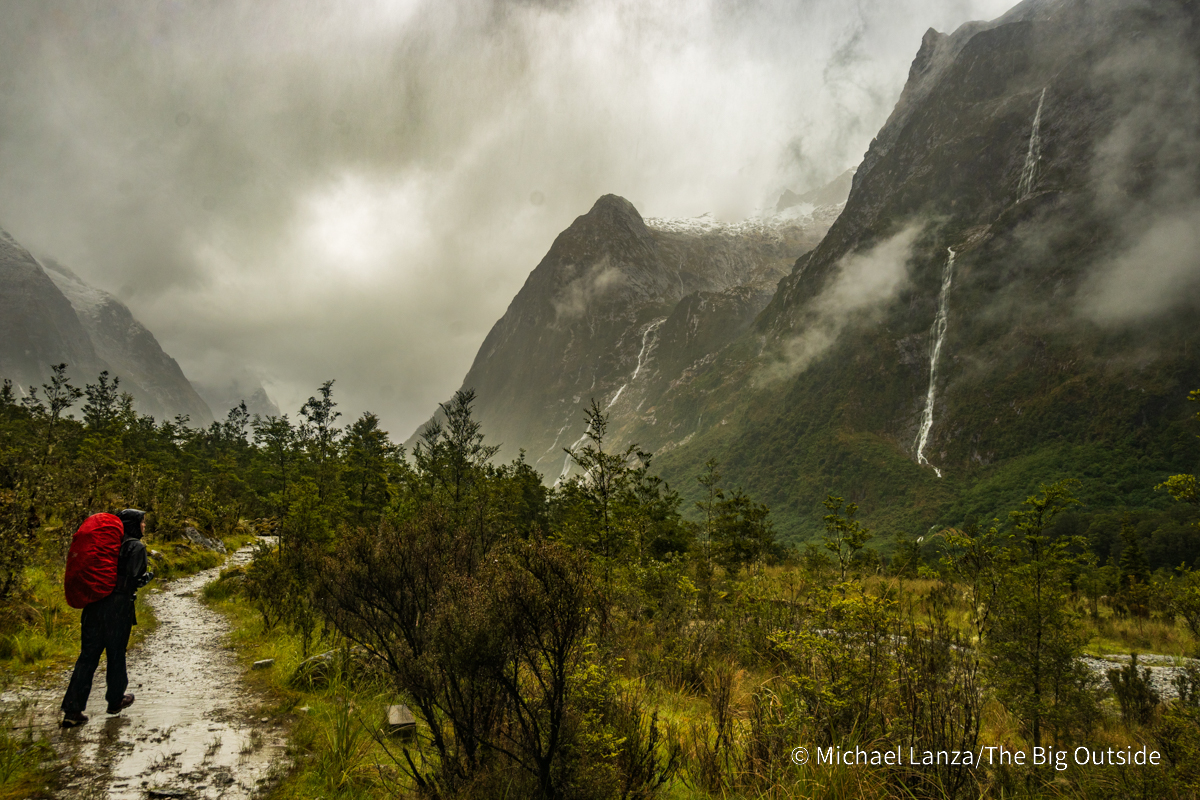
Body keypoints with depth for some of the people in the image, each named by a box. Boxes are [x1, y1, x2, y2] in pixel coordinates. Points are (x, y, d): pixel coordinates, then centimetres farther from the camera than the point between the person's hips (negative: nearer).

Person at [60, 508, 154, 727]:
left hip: (94, 604, 5)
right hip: (119, 606, -5)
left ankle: (72, 709, 3)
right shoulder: (136, 547, -8)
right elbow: (136, 579, -14)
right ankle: (115, 701, 26)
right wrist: (149, 576, 5)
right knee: (116, 654, 11)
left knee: (88, 656, 7)